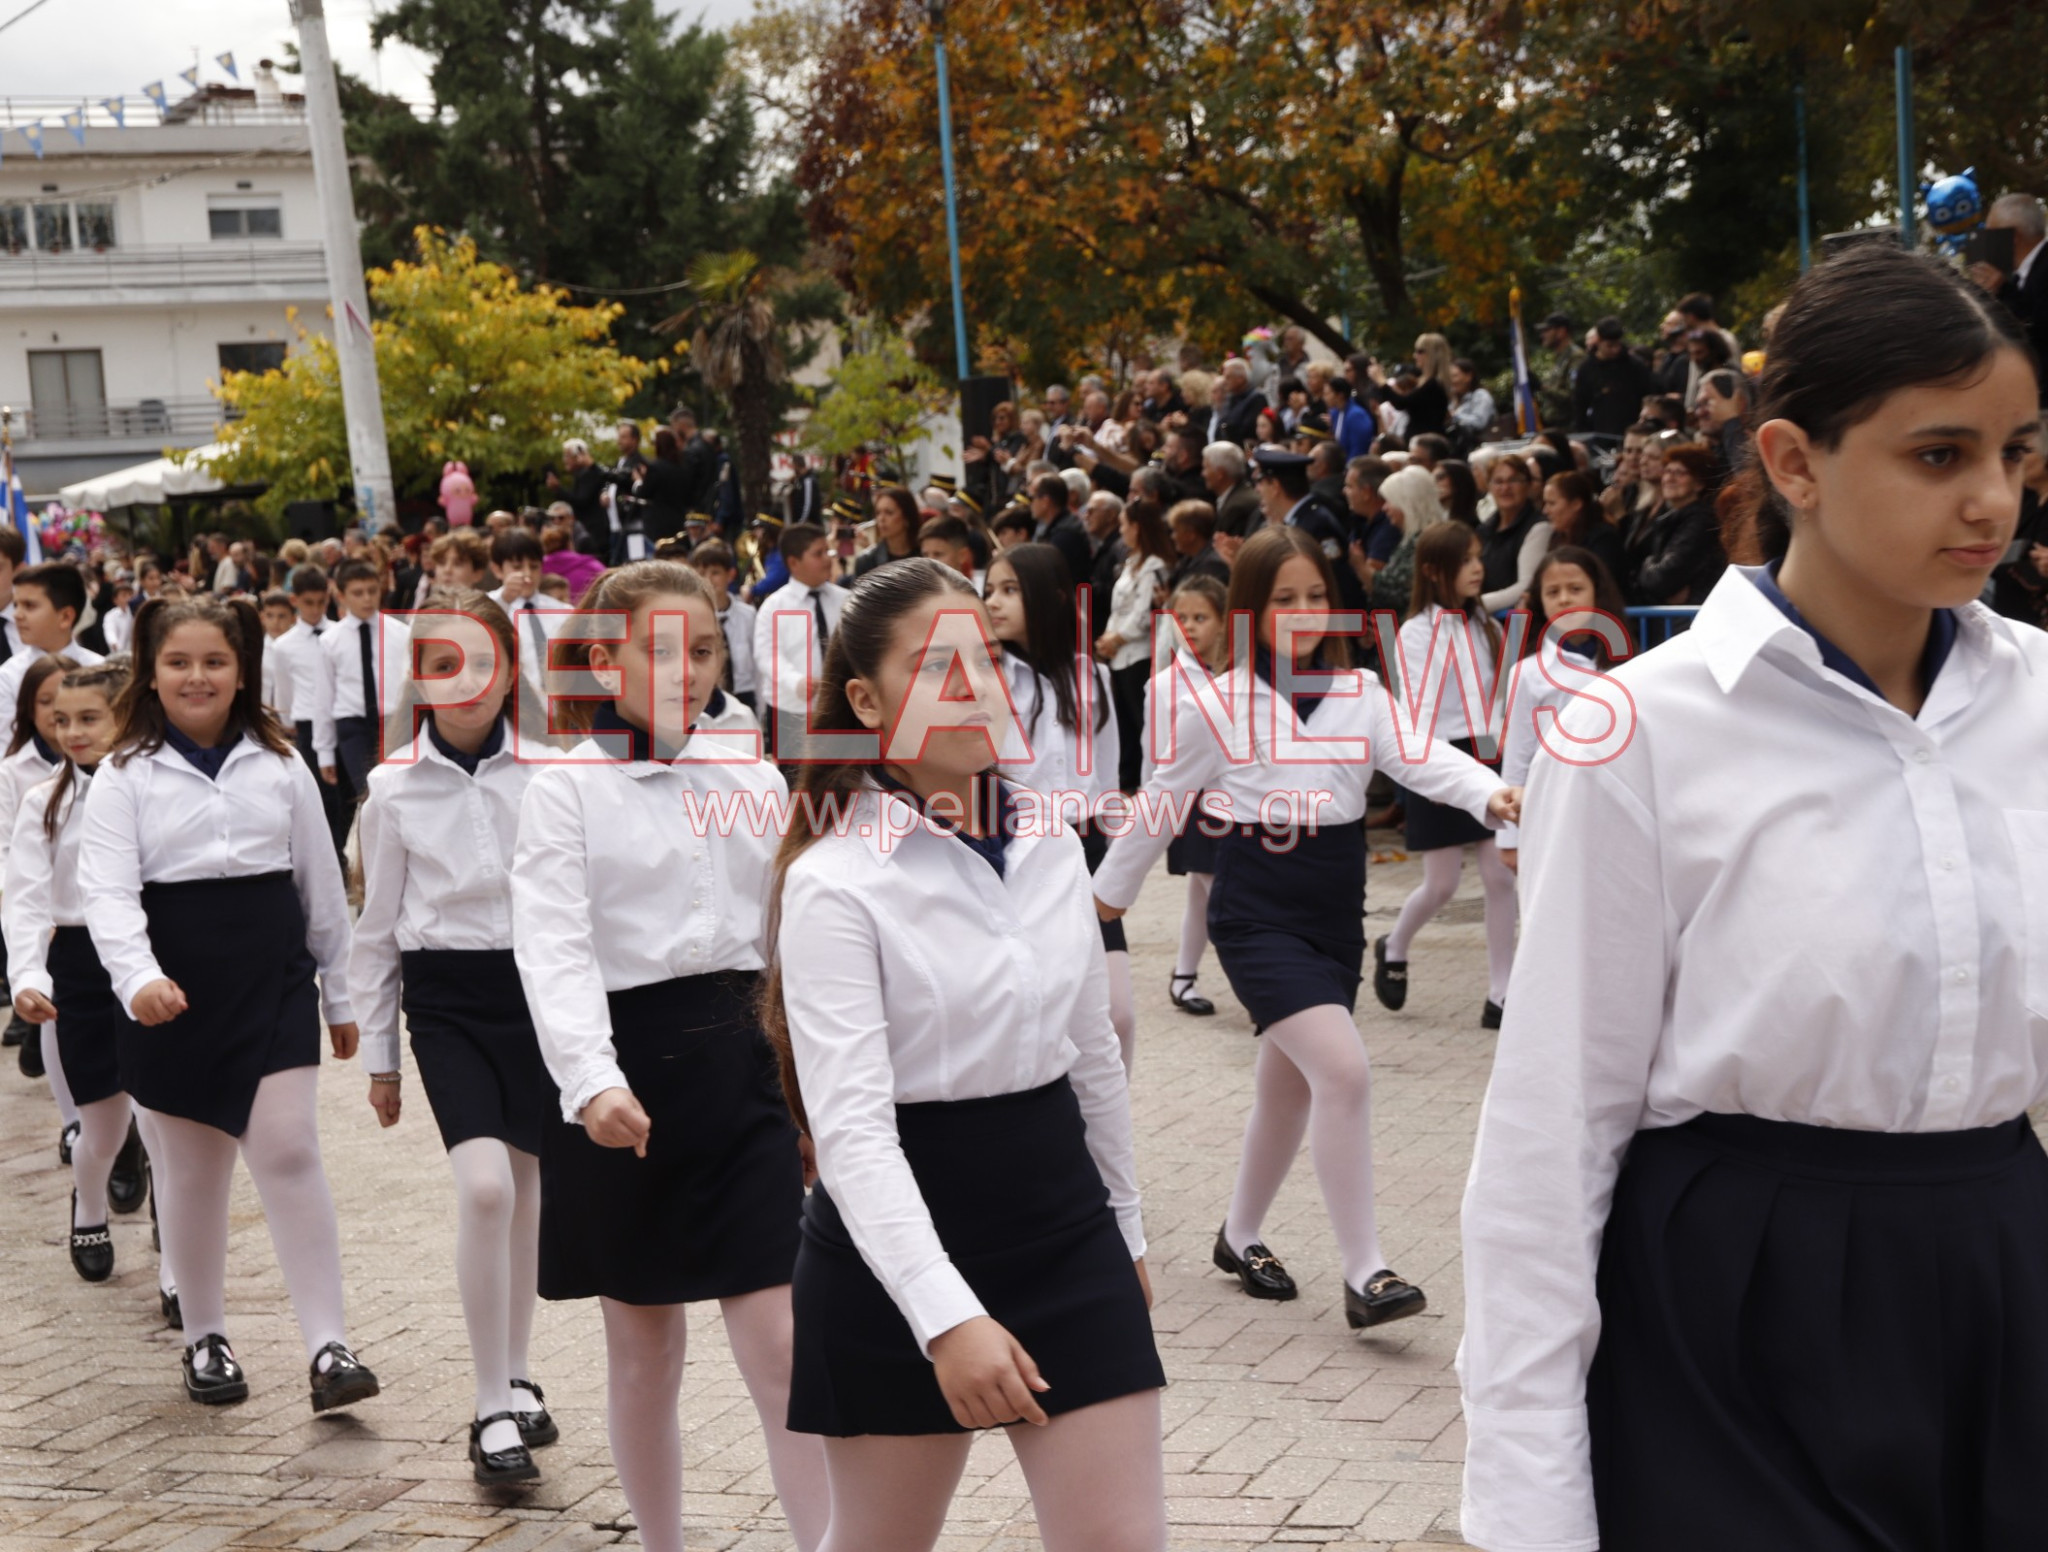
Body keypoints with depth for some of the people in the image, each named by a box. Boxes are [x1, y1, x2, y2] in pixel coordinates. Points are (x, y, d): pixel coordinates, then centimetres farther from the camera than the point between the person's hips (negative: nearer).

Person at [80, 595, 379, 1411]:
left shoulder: (280, 766, 5)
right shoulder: (125, 775, -1)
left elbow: (321, 885, 11)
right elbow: (108, 889, -13)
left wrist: (340, 997, 14)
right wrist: (138, 977, -30)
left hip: (273, 981, 0)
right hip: (175, 993, 0)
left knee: (288, 1152, -10)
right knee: (193, 1169, 11)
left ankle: (328, 1346, -9)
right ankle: (204, 1338, 27)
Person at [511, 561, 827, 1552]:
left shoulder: (754, 780, 9)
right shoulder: (566, 790, -4)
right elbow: (554, 947, -17)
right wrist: (592, 1082, -33)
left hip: (743, 1065, 3)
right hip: (627, 1073, -2)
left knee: (781, 1348, -4)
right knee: (645, 1350, 10)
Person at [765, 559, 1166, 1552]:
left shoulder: (1049, 846, 4)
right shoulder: (835, 880, -14)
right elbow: (849, 1125, -24)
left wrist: (1125, 1223, 23)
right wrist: (946, 1315, -33)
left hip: (1063, 1228, 5)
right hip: (898, 1251, -5)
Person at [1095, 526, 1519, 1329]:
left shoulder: (1358, 694, 4)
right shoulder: (1214, 704, -6)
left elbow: (1421, 756, -12)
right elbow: (1160, 800, 4)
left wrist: (1489, 793, -32)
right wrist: (1110, 890, 12)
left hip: (1336, 914, 5)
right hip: (1257, 914, -5)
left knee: (1290, 1083, 17)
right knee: (1343, 1069, -20)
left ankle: (1241, 1237, 39)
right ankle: (1364, 1273, -15)